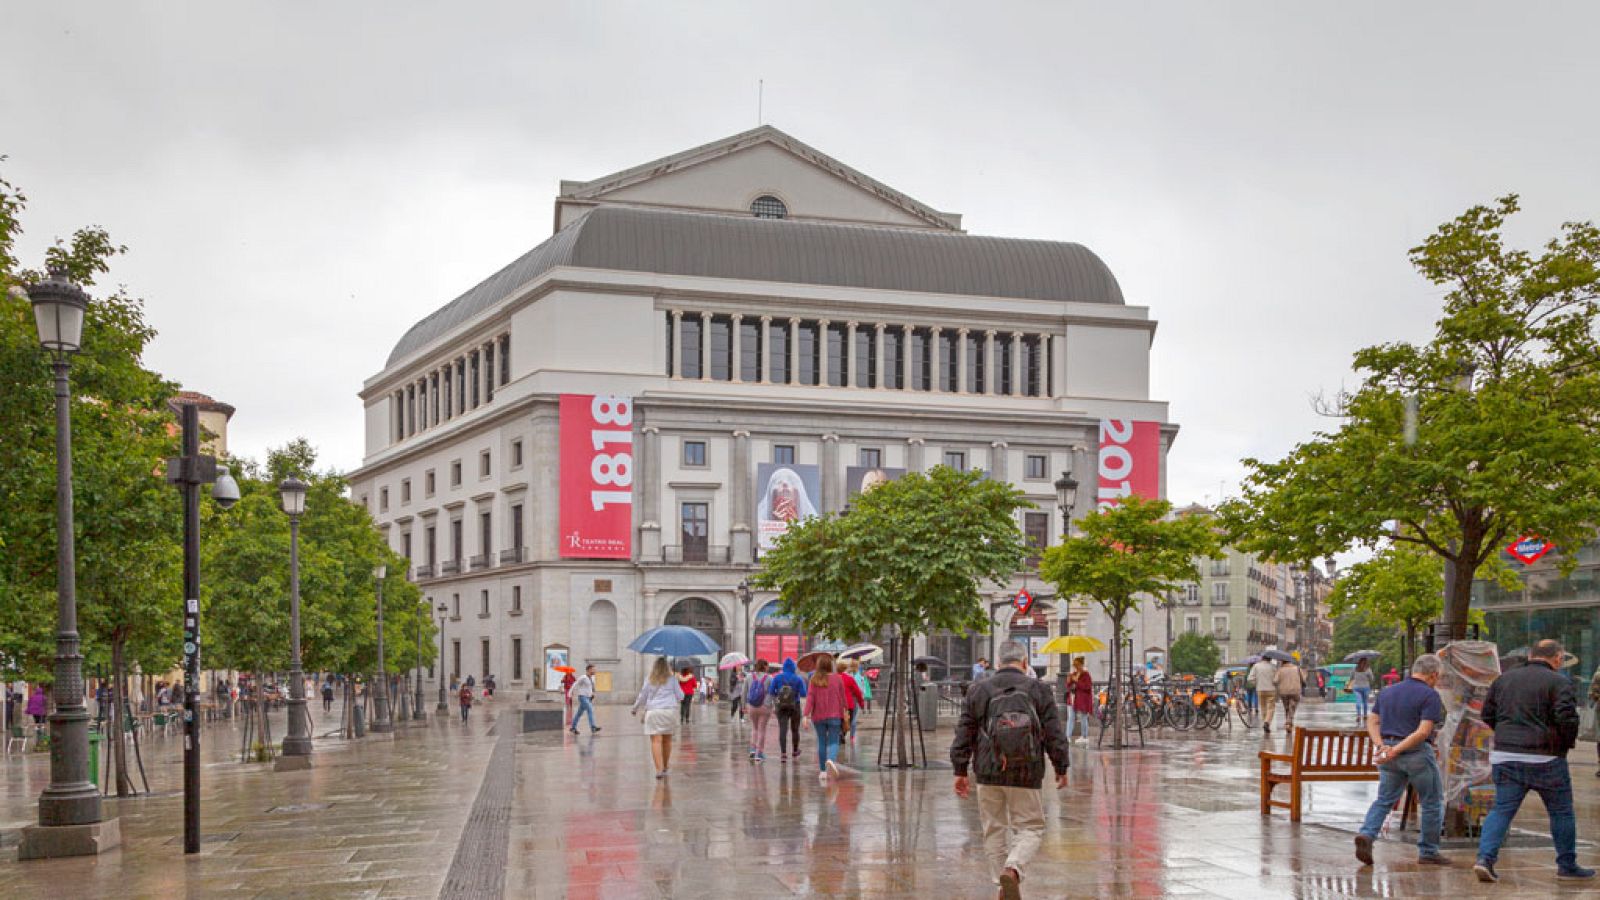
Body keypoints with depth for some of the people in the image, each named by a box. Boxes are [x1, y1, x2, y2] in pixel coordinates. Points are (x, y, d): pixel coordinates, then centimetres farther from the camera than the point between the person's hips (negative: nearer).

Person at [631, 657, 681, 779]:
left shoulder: (649, 680, 7)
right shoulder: (671, 679, 5)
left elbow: (642, 697, 11)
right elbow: (680, 696, 10)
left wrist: (634, 709, 25)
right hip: (668, 710, 1)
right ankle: (665, 767, 24)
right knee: (667, 739, 14)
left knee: (656, 740, -8)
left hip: (652, 711, -1)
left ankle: (659, 769, -19)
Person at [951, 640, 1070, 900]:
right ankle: (1012, 869, -18)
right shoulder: (1039, 689, 0)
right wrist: (1061, 768, 10)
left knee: (994, 830, 13)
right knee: (1030, 828, 7)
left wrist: (960, 771, 11)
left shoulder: (978, 691, 6)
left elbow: (964, 735, 6)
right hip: (1027, 773, -2)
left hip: (989, 772, 2)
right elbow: (1054, 734, 0)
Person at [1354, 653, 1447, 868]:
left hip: (1389, 755, 6)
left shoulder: (1388, 692, 11)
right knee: (1432, 802, 10)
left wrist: (1381, 745, -7)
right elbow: (1424, 731, -19)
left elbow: (1372, 722, 6)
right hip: (1417, 754, -5)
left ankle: (1366, 835, -9)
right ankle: (1428, 852, 14)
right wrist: (1396, 751, -20)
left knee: (1384, 800, 14)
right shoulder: (1430, 696, -9)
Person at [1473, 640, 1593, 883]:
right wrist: (1568, 742, 0)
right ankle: (1567, 865, 21)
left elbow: (1488, 715, 15)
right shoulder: (1559, 682, -6)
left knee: (1502, 809, 5)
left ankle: (1485, 858, -11)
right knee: (1561, 812, 12)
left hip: (1505, 756, 4)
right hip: (1544, 759, -4)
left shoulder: (1504, 679, 12)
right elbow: (1566, 717, -18)